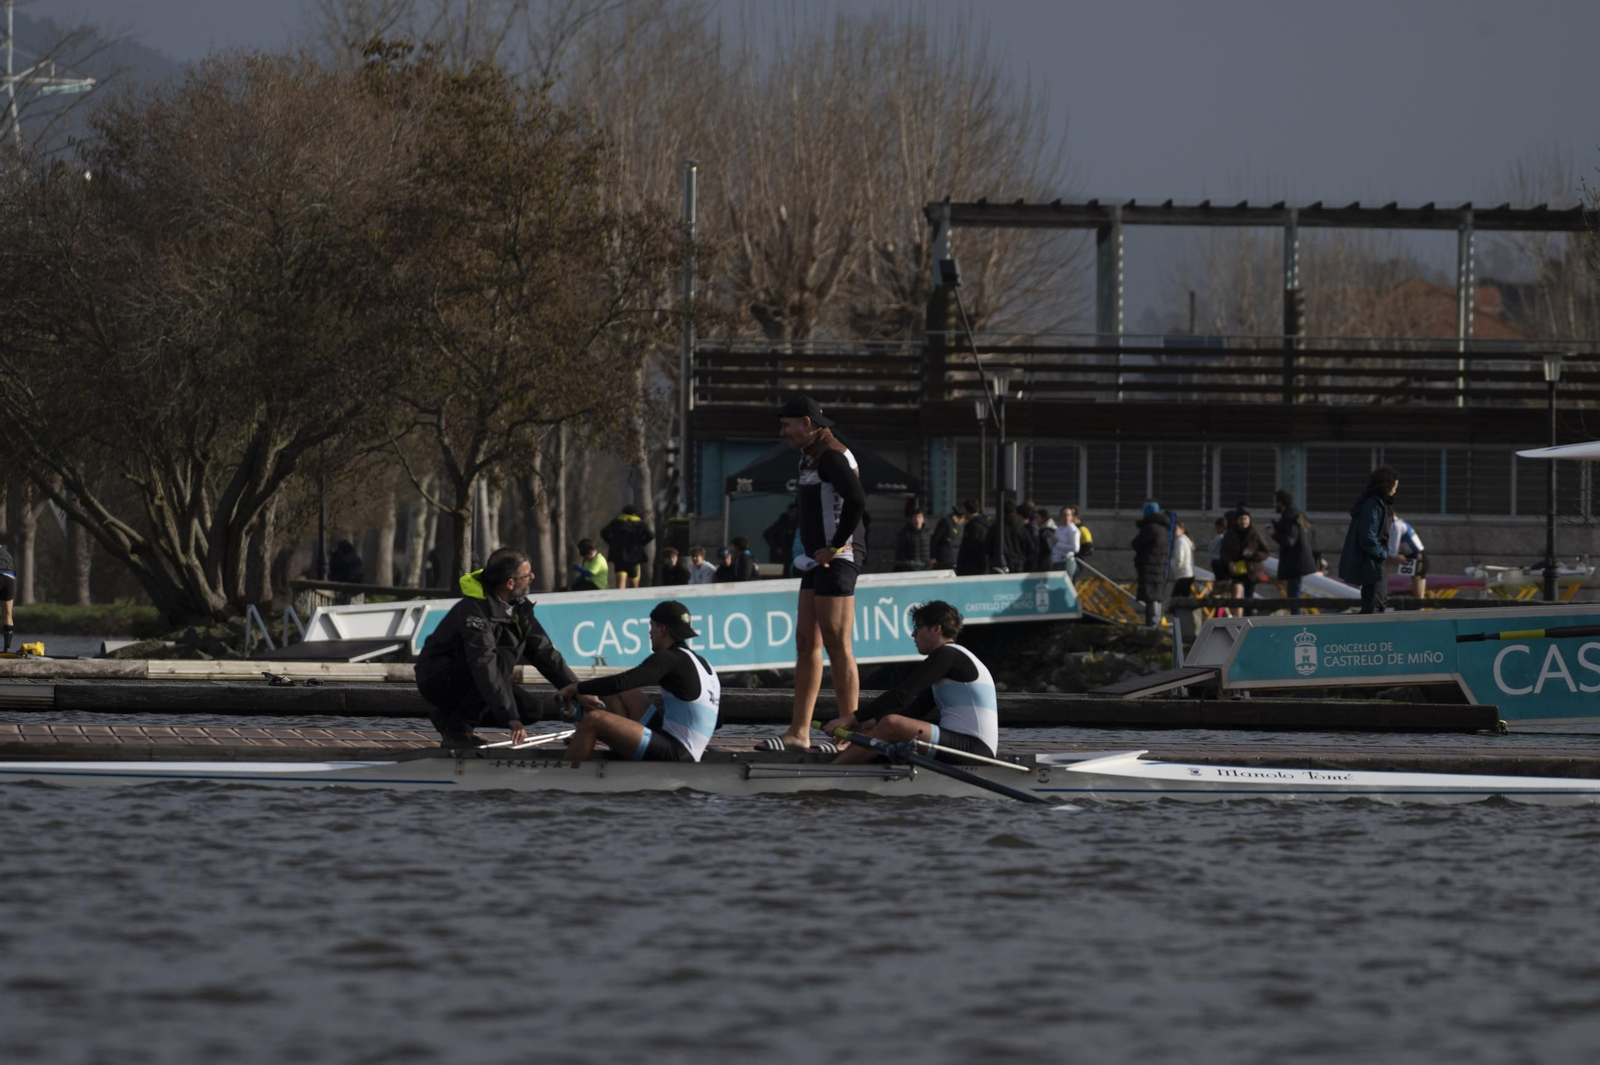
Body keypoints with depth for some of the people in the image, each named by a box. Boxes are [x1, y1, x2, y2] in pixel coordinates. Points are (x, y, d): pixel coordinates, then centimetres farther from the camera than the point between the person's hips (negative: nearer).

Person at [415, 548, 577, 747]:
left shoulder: (518, 607, 0)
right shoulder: (473, 610, -29)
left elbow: (543, 650, 5)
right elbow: (485, 666, -38)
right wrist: (511, 719, -44)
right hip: (438, 680, -9)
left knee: (532, 711, -3)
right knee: (502, 659, -32)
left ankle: (449, 714, 10)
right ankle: (458, 728, -20)